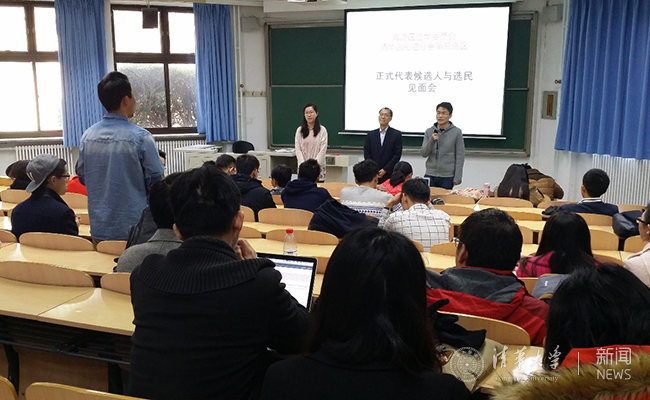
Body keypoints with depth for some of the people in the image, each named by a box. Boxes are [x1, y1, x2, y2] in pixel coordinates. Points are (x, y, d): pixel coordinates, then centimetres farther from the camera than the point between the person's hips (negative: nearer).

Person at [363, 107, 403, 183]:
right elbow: (366, 154, 8)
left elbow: (397, 155, -2)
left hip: (389, 174, -2)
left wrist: (385, 170, -9)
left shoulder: (396, 134, 4)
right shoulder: (371, 134, 12)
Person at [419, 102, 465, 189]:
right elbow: (423, 153, 2)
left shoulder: (456, 132, -1)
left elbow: (460, 156, -1)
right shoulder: (429, 131, 6)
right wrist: (432, 141, -15)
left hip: (447, 176, -2)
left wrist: (457, 177, -6)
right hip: (430, 175, 2)